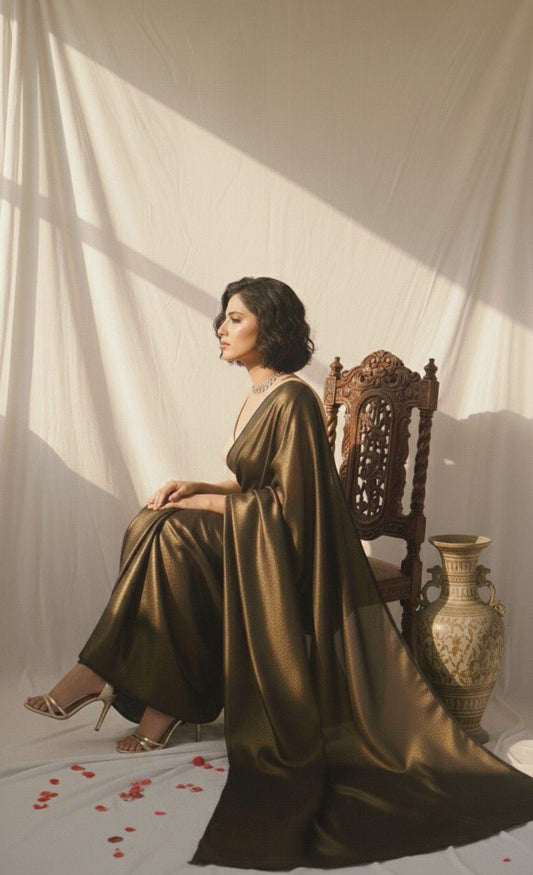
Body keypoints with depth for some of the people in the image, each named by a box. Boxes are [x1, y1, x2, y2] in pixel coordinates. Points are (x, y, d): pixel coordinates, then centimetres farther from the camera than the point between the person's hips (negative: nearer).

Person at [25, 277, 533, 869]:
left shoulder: (292, 399, -16)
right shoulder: (257, 399, 13)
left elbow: (290, 502, -19)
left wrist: (211, 503, -12)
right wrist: (195, 489, 1)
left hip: (281, 553, -9)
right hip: (250, 541, 9)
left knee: (172, 534, -22)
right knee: (157, 525, -10)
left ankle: (107, 676, -9)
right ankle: (158, 701, -9)